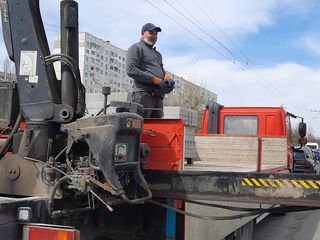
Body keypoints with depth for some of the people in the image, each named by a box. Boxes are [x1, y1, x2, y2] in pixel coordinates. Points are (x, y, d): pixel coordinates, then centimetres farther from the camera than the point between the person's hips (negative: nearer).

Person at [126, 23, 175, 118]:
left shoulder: (158, 54, 31)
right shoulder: (136, 48, 5)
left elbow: (162, 72, 31)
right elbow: (131, 70, -9)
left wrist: (168, 78, 3)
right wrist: (156, 80, -12)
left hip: (158, 97, 8)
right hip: (143, 94, -8)